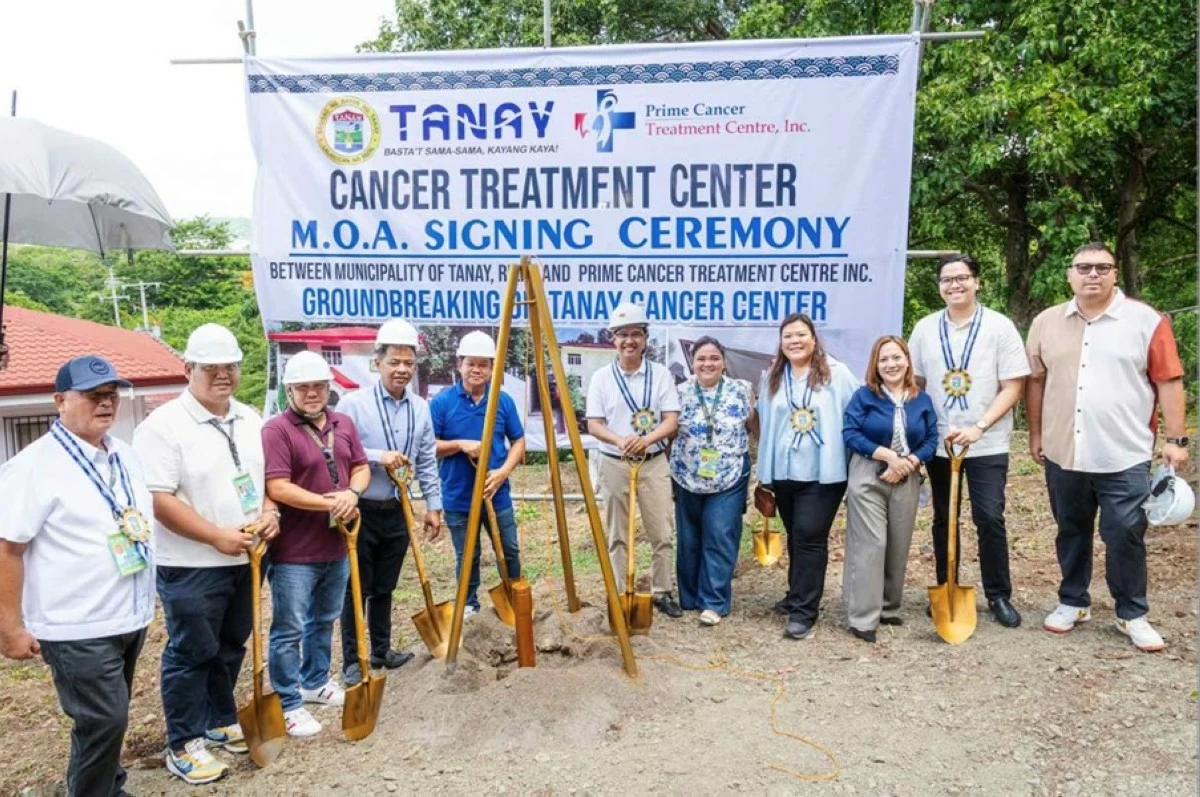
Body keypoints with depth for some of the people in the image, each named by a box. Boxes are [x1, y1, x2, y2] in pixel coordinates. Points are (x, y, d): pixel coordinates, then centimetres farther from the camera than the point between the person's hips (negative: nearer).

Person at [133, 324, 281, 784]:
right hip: (190, 566, -6)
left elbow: (266, 473, 16)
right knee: (190, 654, 5)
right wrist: (218, 537, -20)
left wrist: (269, 512, -4)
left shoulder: (250, 420, 7)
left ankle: (221, 720, 37)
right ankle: (183, 743, 21)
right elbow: (158, 500, -19)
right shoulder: (164, 425, -15)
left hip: (244, 559, 7)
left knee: (230, 648, 19)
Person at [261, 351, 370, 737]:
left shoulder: (343, 424, 7)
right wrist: (330, 504, -20)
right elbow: (278, 488, -21)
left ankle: (315, 682, 40)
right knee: (289, 629, 2)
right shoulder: (276, 430, -15)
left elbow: (361, 467, 11)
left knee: (324, 620, 22)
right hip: (293, 551, -7)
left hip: (336, 546, 7)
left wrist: (351, 493, -12)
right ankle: (288, 705, 15)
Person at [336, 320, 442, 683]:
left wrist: (433, 505, 7)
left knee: (384, 588, 17)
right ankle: (351, 661, 18)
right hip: (360, 511, -4)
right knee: (357, 589, 6)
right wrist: (378, 456, -22)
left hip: (397, 512, 4)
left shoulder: (421, 408, 4)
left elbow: (428, 462, 8)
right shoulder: (354, 403, -12)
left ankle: (381, 650, 32)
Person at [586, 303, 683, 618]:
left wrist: (647, 438, -25)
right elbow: (594, 425, -4)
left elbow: (671, 421, -5)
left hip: (654, 462, 0)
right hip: (614, 464, 0)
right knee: (617, 535, 8)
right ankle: (619, 596, 18)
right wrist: (619, 440, -24)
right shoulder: (601, 377, -1)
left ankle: (662, 592, 18)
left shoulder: (661, 374, 0)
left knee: (661, 533, 3)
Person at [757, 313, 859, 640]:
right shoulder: (772, 377, 10)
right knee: (796, 537, 16)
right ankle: (798, 595, 32)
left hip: (823, 472, -5)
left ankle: (804, 611, -1)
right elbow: (766, 425, 15)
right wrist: (763, 472, 16)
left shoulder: (836, 373, -5)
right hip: (783, 472, 5)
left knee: (810, 536, -8)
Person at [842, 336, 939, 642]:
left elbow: (931, 440, 5)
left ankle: (889, 608, 27)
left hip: (907, 480, 4)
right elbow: (850, 433, -10)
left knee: (898, 547, 10)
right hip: (868, 478, -4)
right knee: (870, 545, -8)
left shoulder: (922, 400, 7)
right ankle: (863, 618, -4)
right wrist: (888, 455, -17)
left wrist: (910, 462, -13)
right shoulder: (864, 395, -3)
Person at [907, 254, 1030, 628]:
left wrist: (979, 427, -17)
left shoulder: (999, 327, -4)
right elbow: (915, 383, 9)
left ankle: (999, 596, 13)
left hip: (987, 444, -3)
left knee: (990, 519, -4)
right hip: (938, 442, 3)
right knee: (943, 519, 11)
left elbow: (1013, 386, -7)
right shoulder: (925, 328, 5)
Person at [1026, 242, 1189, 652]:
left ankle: (1132, 615, 19)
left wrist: (1176, 439, -6)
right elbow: (1037, 381, 10)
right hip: (1063, 454, 3)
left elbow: (1169, 382, -3)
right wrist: (1036, 433, 10)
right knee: (1071, 533, 15)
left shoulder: (1146, 321, -4)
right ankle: (1073, 602, 30)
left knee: (1125, 537, 3)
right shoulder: (1047, 323, 5)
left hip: (1124, 457, -3)